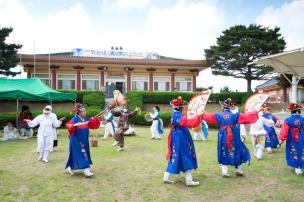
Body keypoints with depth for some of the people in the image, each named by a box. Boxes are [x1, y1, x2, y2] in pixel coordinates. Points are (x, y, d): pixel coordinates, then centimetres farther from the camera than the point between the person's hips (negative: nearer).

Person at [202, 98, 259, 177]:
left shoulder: (219, 115, -4)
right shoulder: (234, 114, -8)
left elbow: (209, 117, 5)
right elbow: (246, 117, -8)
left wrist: (203, 113, 22)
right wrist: (256, 112, 1)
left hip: (223, 138, 1)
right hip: (233, 137, -1)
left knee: (224, 154, 10)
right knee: (236, 152, 14)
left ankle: (225, 172, 8)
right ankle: (238, 170, 22)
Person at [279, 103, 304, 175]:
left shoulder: (288, 120, -16)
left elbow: (284, 131, -11)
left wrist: (282, 139, 1)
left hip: (292, 141, -1)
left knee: (294, 153, 15)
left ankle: (297, 167, 22)